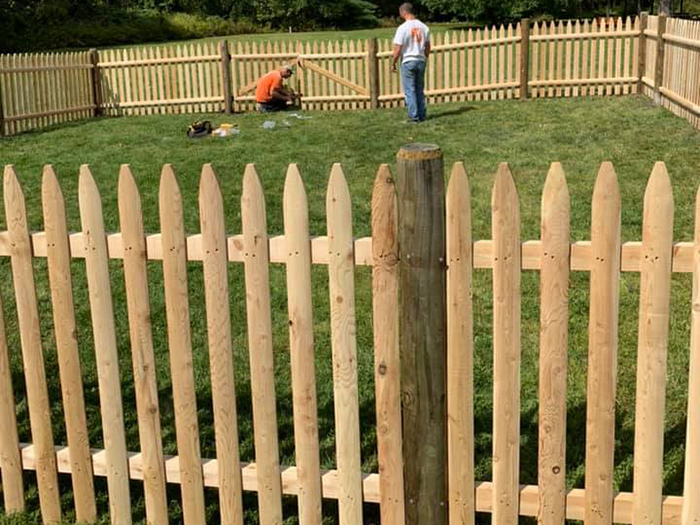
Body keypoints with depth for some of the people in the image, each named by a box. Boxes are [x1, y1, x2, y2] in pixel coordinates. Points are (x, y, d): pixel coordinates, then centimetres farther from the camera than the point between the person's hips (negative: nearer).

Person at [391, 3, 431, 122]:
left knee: (410, 90, 1)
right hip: (421, 61, 5)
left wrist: (393, 63, -2)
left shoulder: (403, 28, -13)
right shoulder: (423, 27, 4)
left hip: (407, 62, -5)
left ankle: (413, 116, -1)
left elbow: (397, 49, -14)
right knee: (420, 90, 13)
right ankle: (421, 115, 14)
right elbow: (428, 48, 10)